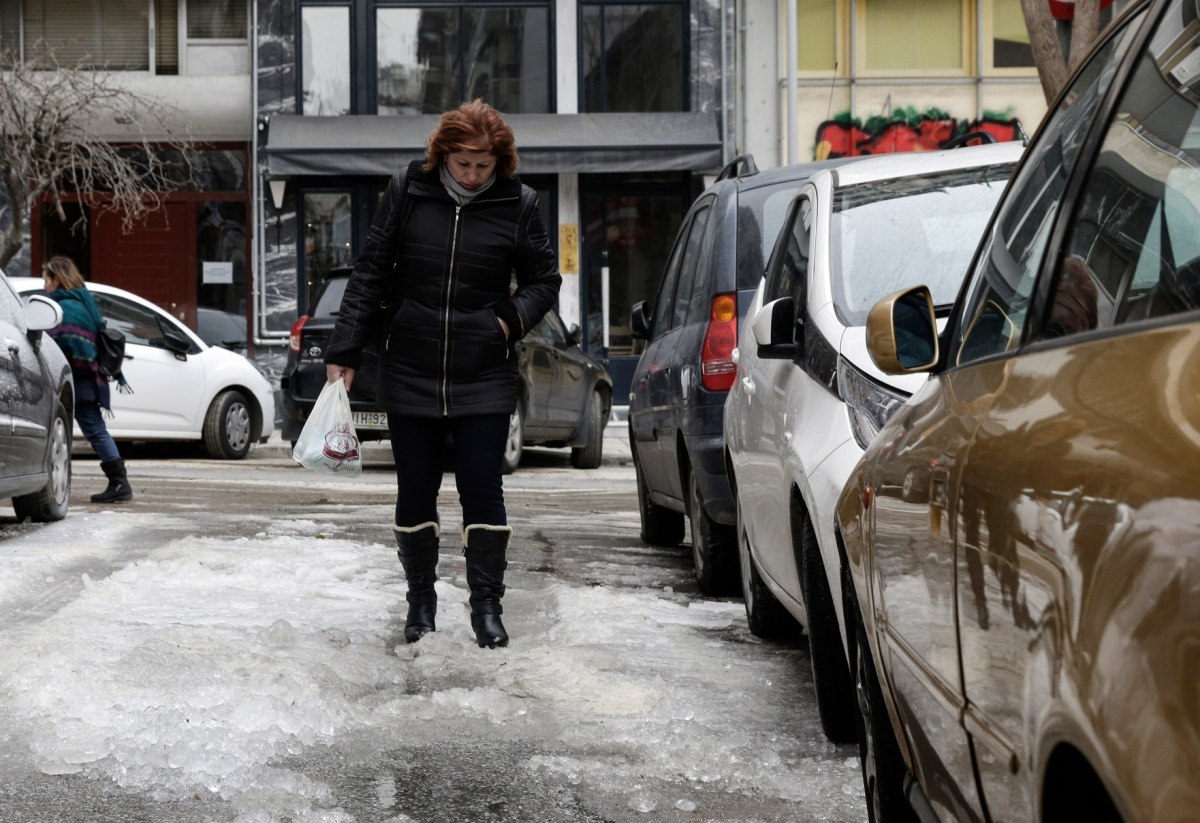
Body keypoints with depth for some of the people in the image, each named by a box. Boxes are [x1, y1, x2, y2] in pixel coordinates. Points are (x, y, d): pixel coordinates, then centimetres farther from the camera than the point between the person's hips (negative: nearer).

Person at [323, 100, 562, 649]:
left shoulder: (517, 205, -2)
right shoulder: (406, 192, -2)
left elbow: (544, 279, 10)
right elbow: (370, 274, 3)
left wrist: (512, 320, -8)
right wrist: (344, 352, 1)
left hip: (484, 381, -1)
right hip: (409, 377, 1)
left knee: (483, 493, -1)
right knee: (415, 495, 8)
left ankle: (487, 605, 11)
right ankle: (420, 603, 22)